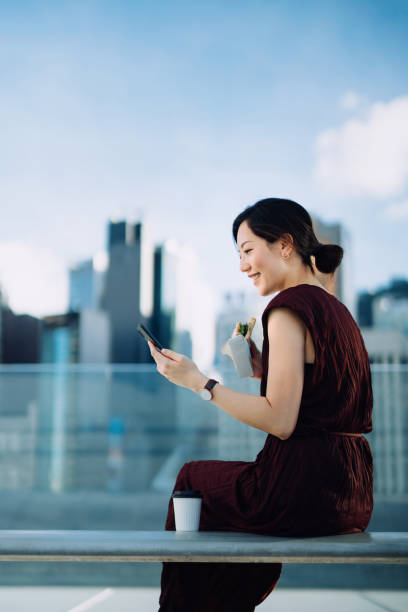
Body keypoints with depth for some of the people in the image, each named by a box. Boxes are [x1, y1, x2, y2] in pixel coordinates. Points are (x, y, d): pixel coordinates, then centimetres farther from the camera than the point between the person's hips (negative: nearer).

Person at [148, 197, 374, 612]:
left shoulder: (289, 307, -13)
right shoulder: (336, 309, 14)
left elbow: (281, 422, -19)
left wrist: (197, 381, -14)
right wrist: (266, 371, 15)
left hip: (302, 490, -9)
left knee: (191, 479, 18)